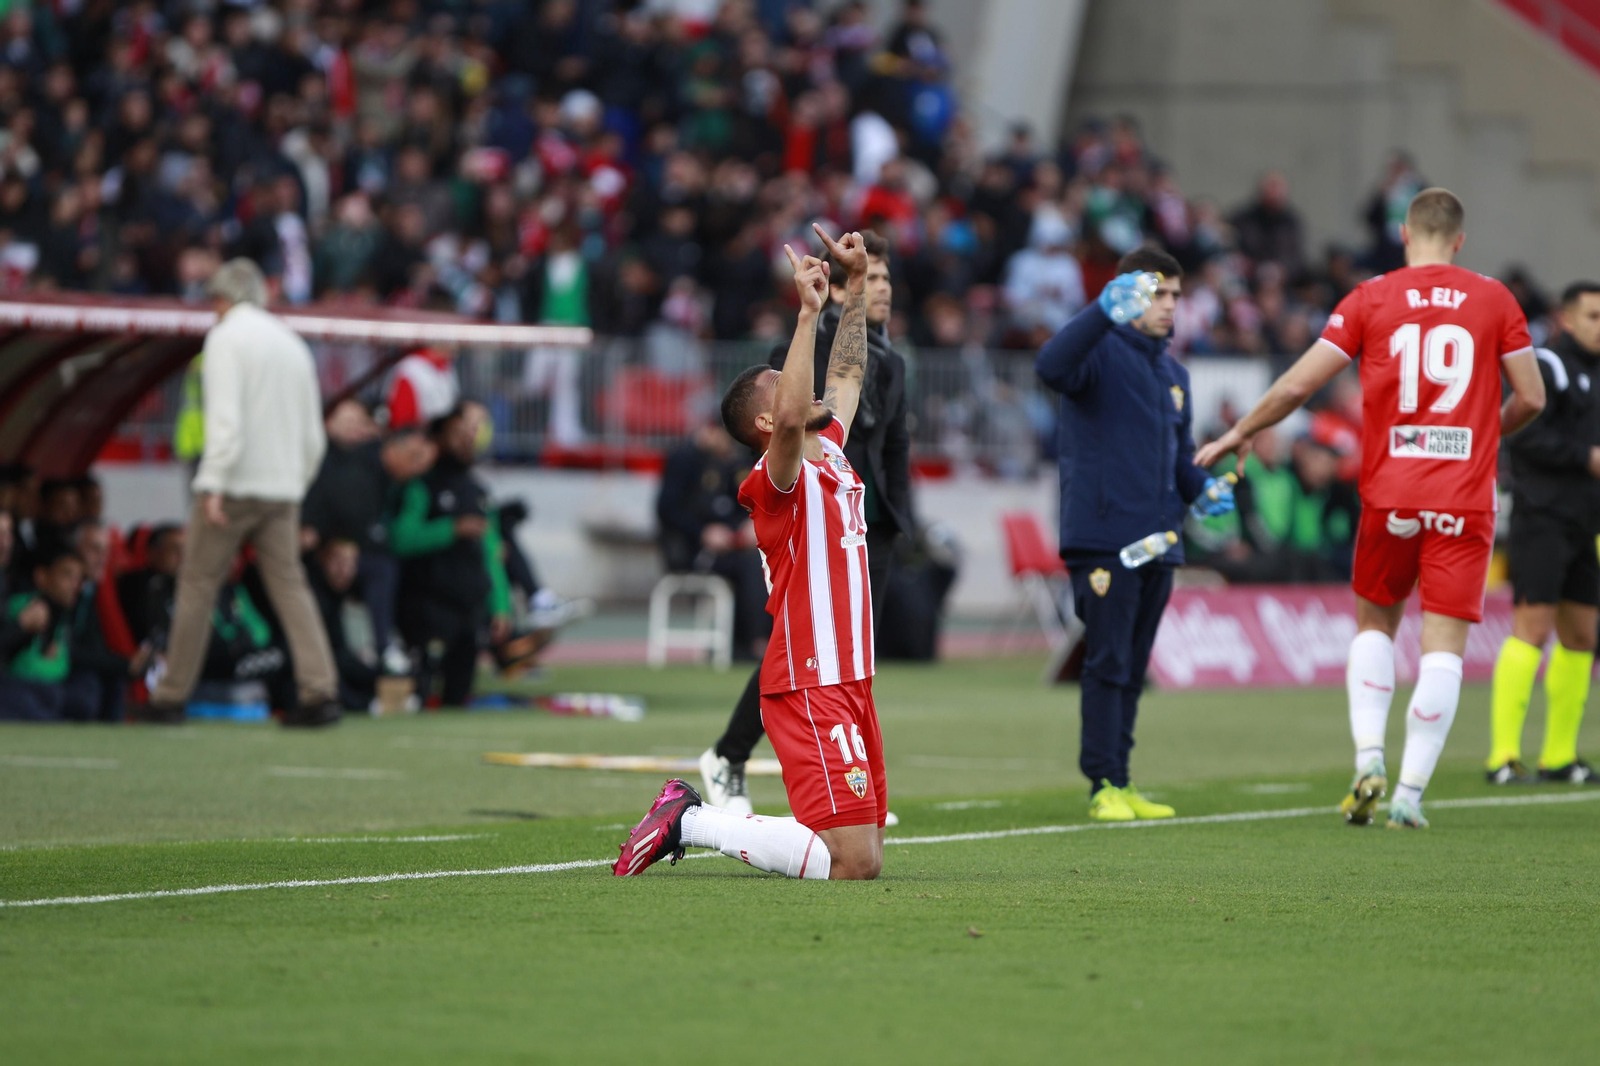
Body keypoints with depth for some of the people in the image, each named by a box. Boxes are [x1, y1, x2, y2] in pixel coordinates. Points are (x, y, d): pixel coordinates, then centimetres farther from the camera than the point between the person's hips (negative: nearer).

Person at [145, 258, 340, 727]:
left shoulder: (226, 336, -4)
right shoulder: (293, 343, 17)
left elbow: (226, 416, -17)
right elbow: (313, 436, 17)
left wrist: (214, 483, -20)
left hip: (235, 484, -6)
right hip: (284, 486, 6)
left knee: (198, 584, 0)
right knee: (289, 586, 3)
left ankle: (170, 697, 2)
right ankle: (320, 691, -11)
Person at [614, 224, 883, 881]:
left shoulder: (830, 454, 16)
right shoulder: (779, 478, -9)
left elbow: (847, 376, 32)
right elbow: (790, 419, -31)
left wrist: (856, 287, 27)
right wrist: (808, 312, -29)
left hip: (845, 681, 9)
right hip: (810, 686, -9)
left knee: (865, 852, 8)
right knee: (853, 864, -16)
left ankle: (692, 816, 15)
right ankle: (691, 823, -5)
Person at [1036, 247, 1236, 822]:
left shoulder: (1174, 373, 21)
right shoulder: (1102, 351, -4)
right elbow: (1052, 366, -28)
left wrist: (1204, 488, 7)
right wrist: (1105, 310, -38)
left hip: (1157, 540, 8)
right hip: (1102, 538, -8)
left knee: (1133, 668, 11)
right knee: (1107, 664, -8)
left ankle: (1122, 784, 16)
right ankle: (1104, 785, -5)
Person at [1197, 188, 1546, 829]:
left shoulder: (1371, 299, 2)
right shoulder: (1493, 300, 3)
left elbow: (1299, 384, 0)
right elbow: (1531, 397, 5)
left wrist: (1240, 434, 15)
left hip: (1389, 494, 1)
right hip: (1465, 499, -1)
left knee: (1374, 624, 19)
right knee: (1443, 646, 1)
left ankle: (1369, 759, 2)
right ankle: (1410, 793, -5)